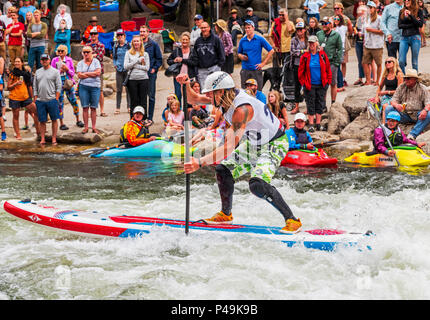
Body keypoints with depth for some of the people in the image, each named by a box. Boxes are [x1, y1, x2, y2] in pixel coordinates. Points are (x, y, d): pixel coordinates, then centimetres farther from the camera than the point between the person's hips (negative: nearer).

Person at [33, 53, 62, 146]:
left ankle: (54, 139, 7)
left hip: (52, 100, -3)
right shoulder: (38, 72, 13)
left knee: (54, 120, 1)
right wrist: (35, 99, 7)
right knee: (42, 121, 4)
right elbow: (35, 86, 15)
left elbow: (59, 86, -2)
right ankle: (42, 139, 8)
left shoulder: (55, 71, 1)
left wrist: (56, 99, -9)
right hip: (40, 100, 3)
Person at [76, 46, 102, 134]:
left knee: (93, 108, 0)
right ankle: (86, 127, 2)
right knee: (85, 107, -2)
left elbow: (98, 72, -7)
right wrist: (92, 74, -6)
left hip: (95, 86, -1)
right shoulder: (80, 63, 8)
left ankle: (94, 127, 4)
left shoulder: (96, 61, 6)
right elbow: (79, 75, -4)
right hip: (83, 86, 1)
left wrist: (86, 73, -5)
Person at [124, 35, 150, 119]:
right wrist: (138, 60, -7)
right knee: (134, 101, 4)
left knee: (143, 101, 1)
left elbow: (147, 68, -1)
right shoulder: (128, 53, 7)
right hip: (132, 79, 0)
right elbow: (126, 66, -3)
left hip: (143, 79, 0)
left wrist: (134, 65, -6)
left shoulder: (145, 54, 8)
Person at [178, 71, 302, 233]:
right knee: (223, 170, 6)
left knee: (257, 185, -28)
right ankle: (226, 214, 26)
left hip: (274, 145, -9)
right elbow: (194, 99, 5)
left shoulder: (242, 109, -34)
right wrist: (186, 85, -16)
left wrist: (200, 162, -43)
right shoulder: (227, 96, -8)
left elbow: (229, 148, -39)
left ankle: (292, 221, -17)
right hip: (254, 144, 9)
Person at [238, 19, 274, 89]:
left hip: (256, 70, -3)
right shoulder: (242, 41, 8)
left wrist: (263, 63, -4)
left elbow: (271, 51, 1)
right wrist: (241, 56, -4)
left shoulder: (260, 39, -1)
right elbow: (239, 53, 21)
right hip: (245, 70, 3)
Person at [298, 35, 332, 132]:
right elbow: (301, 71, 4)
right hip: (309, 85, -1)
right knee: (310, 105, 1)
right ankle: (311, 124, 6)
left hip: (321, 84, 1)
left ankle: (318, 123, 16)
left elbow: (328, 68, 7)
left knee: (320, 104, 7)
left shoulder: (322, 55, 1)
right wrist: (303, 82, -1)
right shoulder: (305, 56, -1)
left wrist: (328, 81, 2)